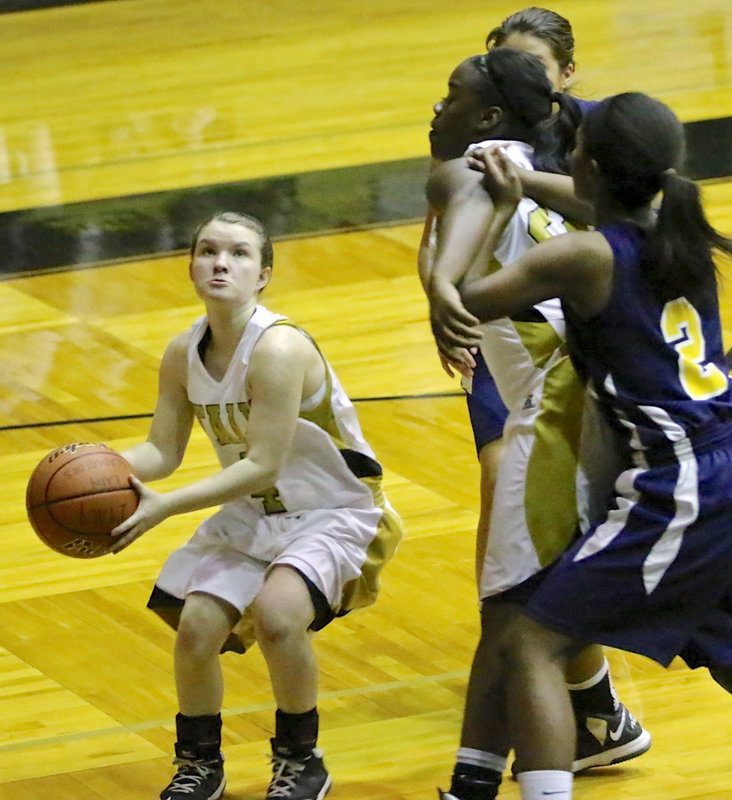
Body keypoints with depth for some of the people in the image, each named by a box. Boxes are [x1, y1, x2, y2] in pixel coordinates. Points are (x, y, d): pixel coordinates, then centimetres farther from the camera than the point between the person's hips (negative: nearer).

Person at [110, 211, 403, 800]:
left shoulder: (279, 348, -26)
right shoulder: (185, 354, -4)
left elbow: (262, 466, -29)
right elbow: (163, 450, 1)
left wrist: (166, 507, -33)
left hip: (334, 514, -7)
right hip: (251, 514, 7)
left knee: (276, 614, -30)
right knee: (196, 625, -10)